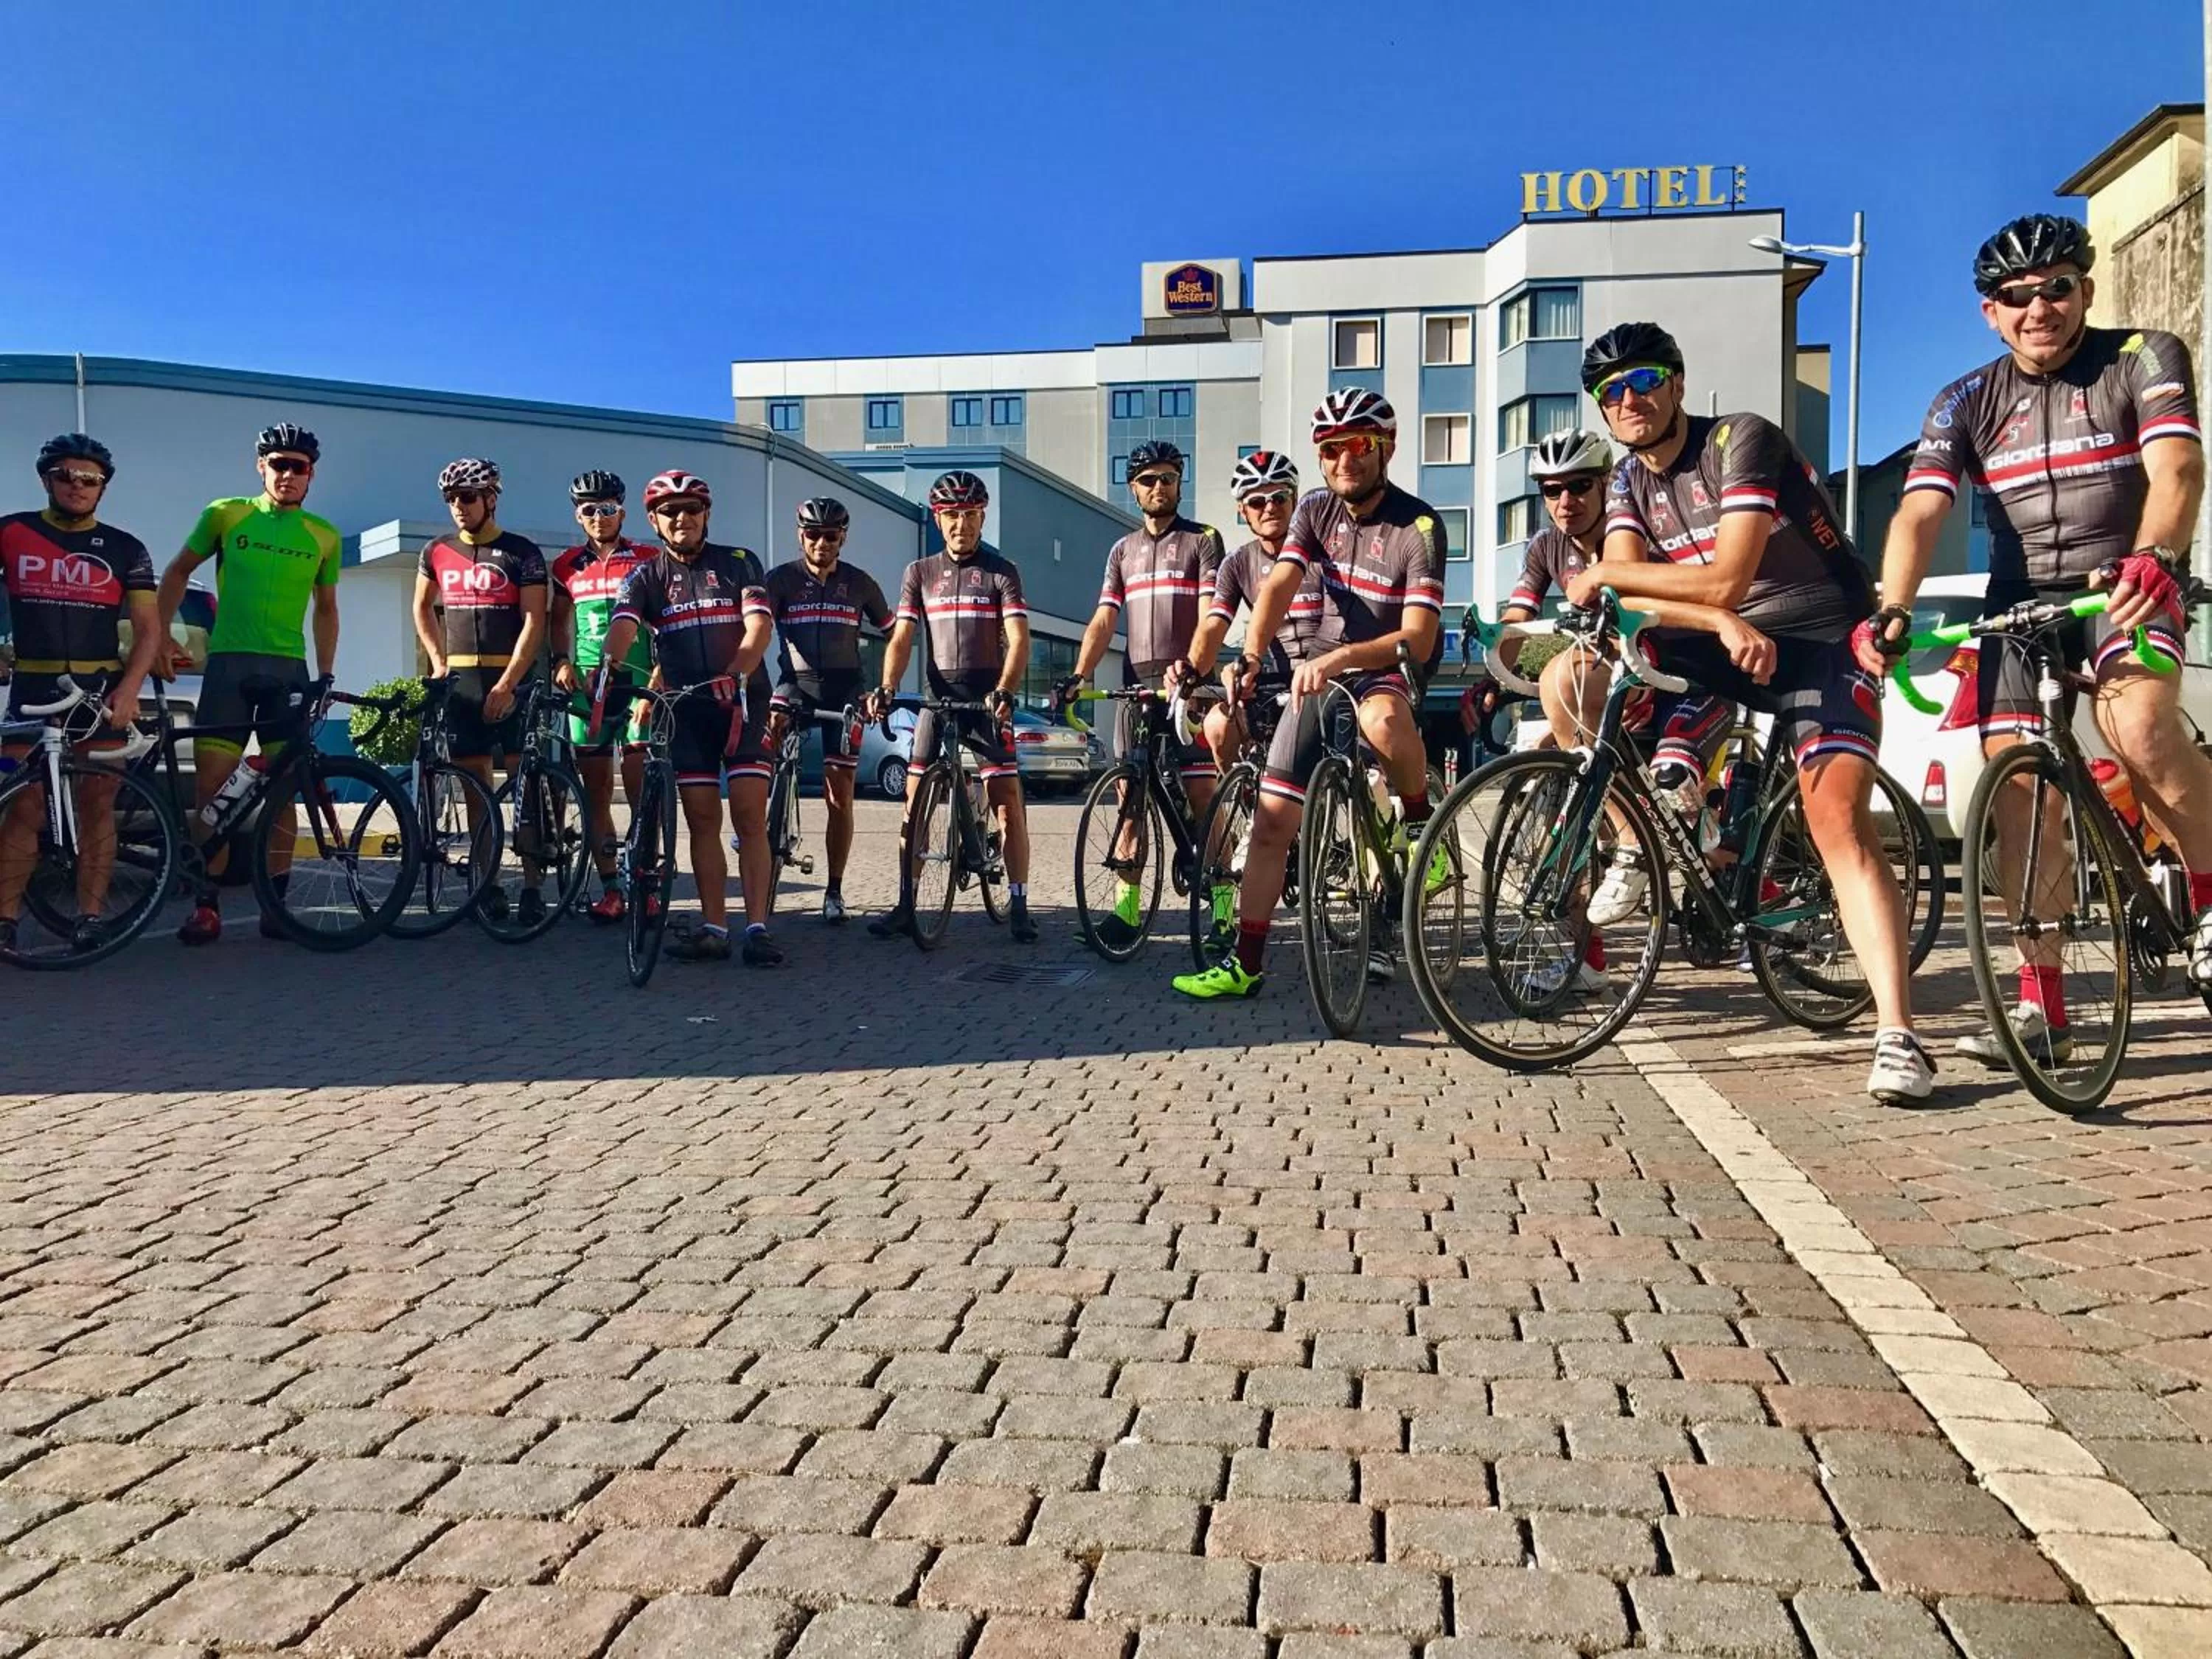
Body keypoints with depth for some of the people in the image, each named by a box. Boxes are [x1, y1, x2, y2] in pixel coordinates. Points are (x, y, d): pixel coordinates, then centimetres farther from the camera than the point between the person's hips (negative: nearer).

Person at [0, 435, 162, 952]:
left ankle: (89, 917, 3)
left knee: (96, 807, -1)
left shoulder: (125, 550, 6)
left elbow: (149, 629, 3)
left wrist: (127, 690, -10)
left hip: (100, 691, 0)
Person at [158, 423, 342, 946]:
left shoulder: (324, 536, 9)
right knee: (211, 788, -4)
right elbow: (178, 572, 13)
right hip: (228, 663, -1)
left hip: (288, 669, 1)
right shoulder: (226, 515, 4)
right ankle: (205, 905, 2)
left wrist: (326, 674, 10)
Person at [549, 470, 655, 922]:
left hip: (637, 685, -3)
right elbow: (559, 620, 21)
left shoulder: (647, 560, 2)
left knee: (640, 791, -6)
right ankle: (610, 889, 9)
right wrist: (561, 661, 4)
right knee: (596, 793, 4)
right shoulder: (567, 566, 12)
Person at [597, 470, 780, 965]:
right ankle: (713, 929, 6)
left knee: (750, 820, -7)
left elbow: (759, 623, -11)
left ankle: (758, 929, -7)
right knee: (703, 821, 3)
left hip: (743, 703, -2)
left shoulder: (739, 563, 3)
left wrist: (735, 673, -30)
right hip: (686, 710, 2)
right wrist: (608, 664, -36)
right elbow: (623, 626, -12)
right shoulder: (645, 577, 7)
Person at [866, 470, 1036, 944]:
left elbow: (1018, 640, -8)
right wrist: (886, 688, -14)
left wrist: (1003, 691, -25)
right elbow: (902, 638, 4)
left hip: (988, 697, -3)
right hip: (937, 696, 3)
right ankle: (905, 906, 11)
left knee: (1008, 801, -7)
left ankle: (1018, 906, -1)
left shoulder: (1001, 571, 3)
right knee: (914, 802, 2)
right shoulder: (920, 573, 11)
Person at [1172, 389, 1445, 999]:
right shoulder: (1316, 511, 0)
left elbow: (1418, 639, -24)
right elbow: (1278, 588, -14)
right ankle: (1244, 963, 4)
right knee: (1271, 819, -3)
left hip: (1389, 672, -5)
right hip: (1318, 675, 5)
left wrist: (1336, 658, -39)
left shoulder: (1418, 526, -15)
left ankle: (1421, 824, -13)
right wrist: (1250, 659, -33)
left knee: (1383, 720, -42)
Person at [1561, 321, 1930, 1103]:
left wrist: (1603, 576, -17)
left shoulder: (1740, 440, -15)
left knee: (1838, 820, -24)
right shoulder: (1630, 482, 6)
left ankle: (1898, 1035, -26)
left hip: (1820, 643, -6)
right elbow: (1628, 589, -9)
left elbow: (1727, 579, -25)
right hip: (1727, 647, 6)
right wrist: (1724, 625, -26)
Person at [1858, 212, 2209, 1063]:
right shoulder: (1966, 403, 3)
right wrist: (1892, 610, -29)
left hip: (2127, 583, -3)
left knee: (2138, 724, -32)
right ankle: (2042, 1006, 0)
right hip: (2022, 593, 3)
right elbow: (1918, 513, -10)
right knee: (2016, 781, -7)